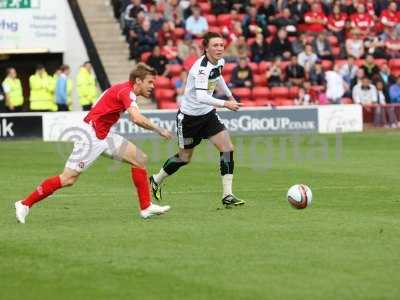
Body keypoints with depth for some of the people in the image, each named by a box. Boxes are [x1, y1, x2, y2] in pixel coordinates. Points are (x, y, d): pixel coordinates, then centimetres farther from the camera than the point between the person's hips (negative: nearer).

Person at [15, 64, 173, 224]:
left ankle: (146, 207, 8)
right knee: (68, 179, -9)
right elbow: (137, 118, -33)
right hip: (91, 134, -10)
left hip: (104, 135, 10)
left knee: (139, 158, 4)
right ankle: (25, 204, 2)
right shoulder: (126, 91, -19)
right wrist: (159, 130, -22)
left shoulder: (125, 90, 11)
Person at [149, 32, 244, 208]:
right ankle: (156, 181, 36)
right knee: (185, 157, 9)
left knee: (227, 148, -11)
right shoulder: (201, 67, -28)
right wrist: (224, 104, -45)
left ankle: (227, 195, -10)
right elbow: (200, 96, -40)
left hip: (208, 114, 7)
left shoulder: (219, 62, -2)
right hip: (189, 116, -7)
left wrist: (229, 95, 32)